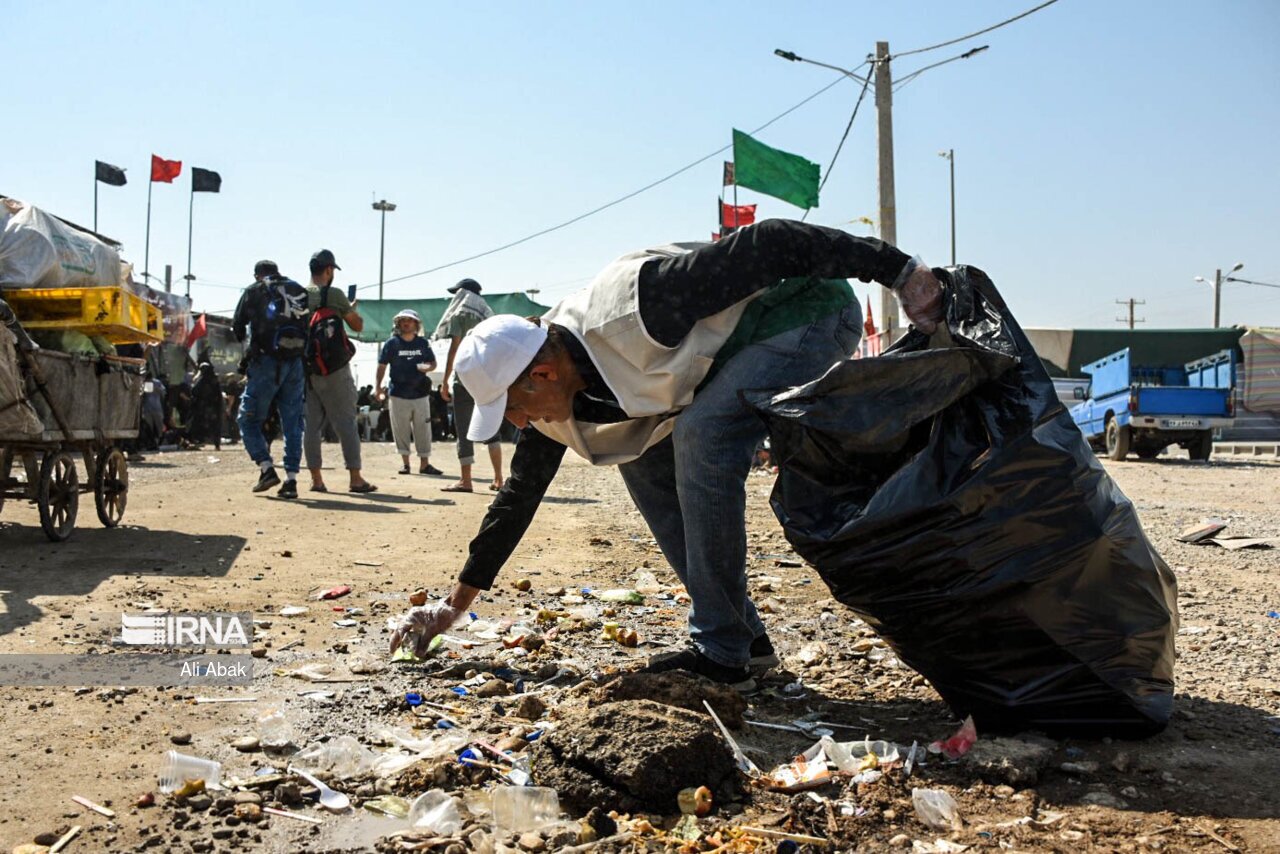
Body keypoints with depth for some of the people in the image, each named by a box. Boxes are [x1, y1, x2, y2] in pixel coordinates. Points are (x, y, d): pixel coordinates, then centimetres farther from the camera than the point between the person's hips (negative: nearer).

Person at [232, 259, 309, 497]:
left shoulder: (254, 291, 7)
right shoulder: (299, 291, 16)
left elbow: (237, 328, 11)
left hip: (267, 362, -4)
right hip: (297, 364, 4)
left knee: (248, 419, 6)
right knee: (292, 423, 7)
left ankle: (267, 468, -7)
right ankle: (291, 479, 1)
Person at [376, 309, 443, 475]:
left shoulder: (422, 343, 6)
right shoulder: (392, 343, 1)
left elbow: (433, 363, 13)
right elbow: (382, 366, 0)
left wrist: (427, 368, -10)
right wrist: (378, 386, -12)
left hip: (420, 393, 2)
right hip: (398, 394, -1)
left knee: (423, 430, 3)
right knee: (401, 430, 3)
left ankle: (424, 463, 9)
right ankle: (405, 462, 14)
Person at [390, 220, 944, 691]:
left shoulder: (636, 308, -33)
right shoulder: (550, 392, -6)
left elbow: (768, 246, -30)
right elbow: (520, 495, 5)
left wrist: (899, 271, -27)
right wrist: (455, 605, 10)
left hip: (813, 311, -8)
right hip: (732, 354, 8)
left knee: (701, 435, -27)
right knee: (642, 462, -1)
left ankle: (721, 653, -16)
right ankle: (746, 637, 5)